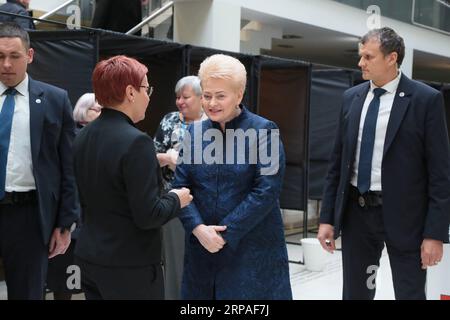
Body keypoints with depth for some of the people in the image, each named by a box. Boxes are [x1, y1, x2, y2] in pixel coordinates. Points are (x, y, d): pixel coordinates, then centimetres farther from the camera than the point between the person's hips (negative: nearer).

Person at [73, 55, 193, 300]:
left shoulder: (83, 137, 4)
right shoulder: (136, 142, -20)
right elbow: (147, 216, -21)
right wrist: (175, 199, -2)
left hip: (89, 258, 8)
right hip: (131, 266, -7)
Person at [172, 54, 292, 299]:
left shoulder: (263, 131, -6)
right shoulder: (195, 132, 8)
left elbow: (266, 190, -13)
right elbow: (181, 186, 5)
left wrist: (225, 233, -14)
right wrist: (198, 229, -11)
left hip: (252, 249, -4)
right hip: (202, 247, 4)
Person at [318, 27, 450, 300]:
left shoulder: (426, 99, -8)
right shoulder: (352, 98, 7)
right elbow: (338, 162, 10)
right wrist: (327, 217, 6)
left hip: (403, 215, -4)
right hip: (356, 211, 5)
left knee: (410, 294, 4)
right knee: (355, 293, 13)